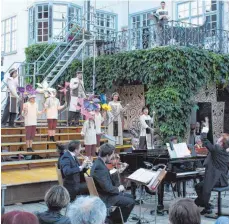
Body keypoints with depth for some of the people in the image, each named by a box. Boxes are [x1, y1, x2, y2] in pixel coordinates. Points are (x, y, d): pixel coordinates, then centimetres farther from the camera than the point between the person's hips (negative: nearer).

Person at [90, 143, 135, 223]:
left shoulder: (99, 162, 4)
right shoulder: (99, 167, -29)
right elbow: (107, 188, -29)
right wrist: (118, 189, -13)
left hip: (106, 193, 11)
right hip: (104, 197, -11)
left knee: (130, 196, 19)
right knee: (131, 202, -9)